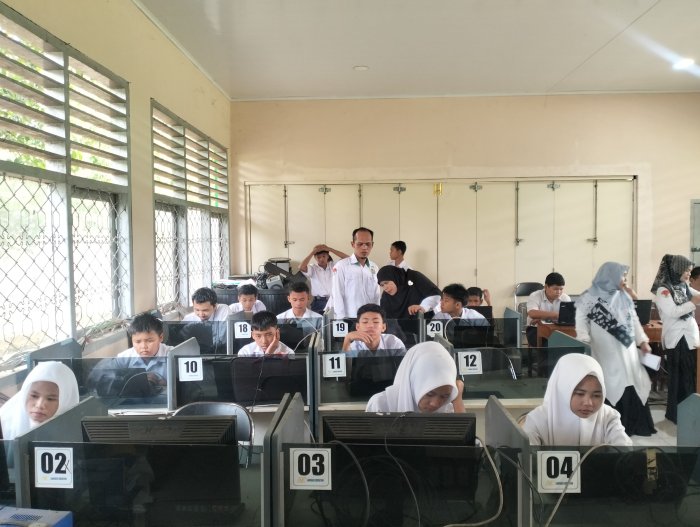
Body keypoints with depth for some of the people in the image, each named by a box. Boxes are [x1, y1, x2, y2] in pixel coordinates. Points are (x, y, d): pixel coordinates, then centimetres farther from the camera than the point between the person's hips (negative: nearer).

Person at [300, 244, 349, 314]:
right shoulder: (313, 269, 2)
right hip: (319, 302, -2)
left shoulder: (333, 266, 7)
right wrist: (313, 251, -10)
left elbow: (347, 258, -3)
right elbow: (301, 267, -17)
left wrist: (329, 249, -7)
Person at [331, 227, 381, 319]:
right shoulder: (341, 266, -6)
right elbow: (337, 297, -7)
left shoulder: (374, 268, 9)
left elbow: (377, 297, 11)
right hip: (349, 319, -4)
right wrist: (342, 320, -11)